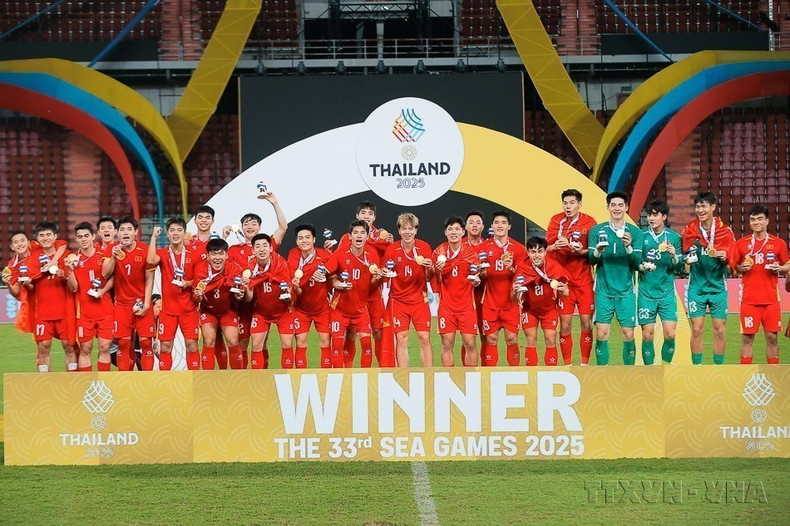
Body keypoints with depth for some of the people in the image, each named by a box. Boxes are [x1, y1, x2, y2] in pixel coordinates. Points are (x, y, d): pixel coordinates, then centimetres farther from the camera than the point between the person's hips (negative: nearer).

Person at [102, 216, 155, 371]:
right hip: (121, 304, 1)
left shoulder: (145, 250, -5)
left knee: (146, 341, -4)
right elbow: (105, 274, -9)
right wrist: (114, 257, -24)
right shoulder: (113, 249, 0)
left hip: (142, 304, -1)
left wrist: (146, 303, -8)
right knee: (123, 343, -2)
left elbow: (149, 279, -1)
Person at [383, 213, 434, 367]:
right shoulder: (391, 250, -4)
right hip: (398, 300, 0)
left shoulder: (424, 247, -3)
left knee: (424, 338, -4)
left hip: (419, 299, 0)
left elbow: (428, 278, 2)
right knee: (401, 338, -3)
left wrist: (429, 269, -18)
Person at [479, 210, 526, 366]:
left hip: (511, 302, 0)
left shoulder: (518, 248, 2)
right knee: (491, 339, -1)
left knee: (512, 339, -1)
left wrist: (511, 269, -19)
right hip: (490, 303, 0)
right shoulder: (484, 247, 4)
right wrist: (482, 273, -14)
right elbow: (480, 276, 9)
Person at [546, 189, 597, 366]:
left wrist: (582, 252, -18)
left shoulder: (589, 222, -1)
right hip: (563, 281, 0)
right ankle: (567, 365, 7)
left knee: (586, 324, -1)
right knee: (565, 326, -2)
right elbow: (547, 248, 2)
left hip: (584, 281, 0)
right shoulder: (556, 221, 3)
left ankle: (585, 364, 10)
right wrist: (556, 246, -20)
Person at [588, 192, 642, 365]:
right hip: (604, 290, 0)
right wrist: (598, 252, -20)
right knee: (601, 334, -4)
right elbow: (590, 260, 1)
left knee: (628, 335, -2)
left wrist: (628, 247, -20)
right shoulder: (597, 231, 6)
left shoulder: (634, 232, 5)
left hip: (626, 291, 0)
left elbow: (638, 263, -2)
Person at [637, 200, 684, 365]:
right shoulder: (642, 236, 1)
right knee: (647, 334, -1)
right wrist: (641, 267, -14)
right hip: (646, 293, 0)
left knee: (670, 334, -6)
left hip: (667, 292, 0)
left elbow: (679, 267, 5)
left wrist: (674, 256, -14)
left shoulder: (674, 237, 3)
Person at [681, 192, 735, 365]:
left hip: (718, 286, -1)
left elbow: (731, 259, -3)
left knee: (719, 329, 2)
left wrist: (724, 257, -25)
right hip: (696, 287, 1)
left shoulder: (724, 231, -2)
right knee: (696, 329, -1)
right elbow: (685, 256, 9)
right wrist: (688, 258, -13)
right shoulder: (690, 230, 1)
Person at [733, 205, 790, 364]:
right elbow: (735, 266, 13)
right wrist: (741, 268, -8)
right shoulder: (741, 244, 5)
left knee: (772, 337, 1)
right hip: (749, 298, 0)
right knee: (747, 337, 0)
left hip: (771, 298, 0)